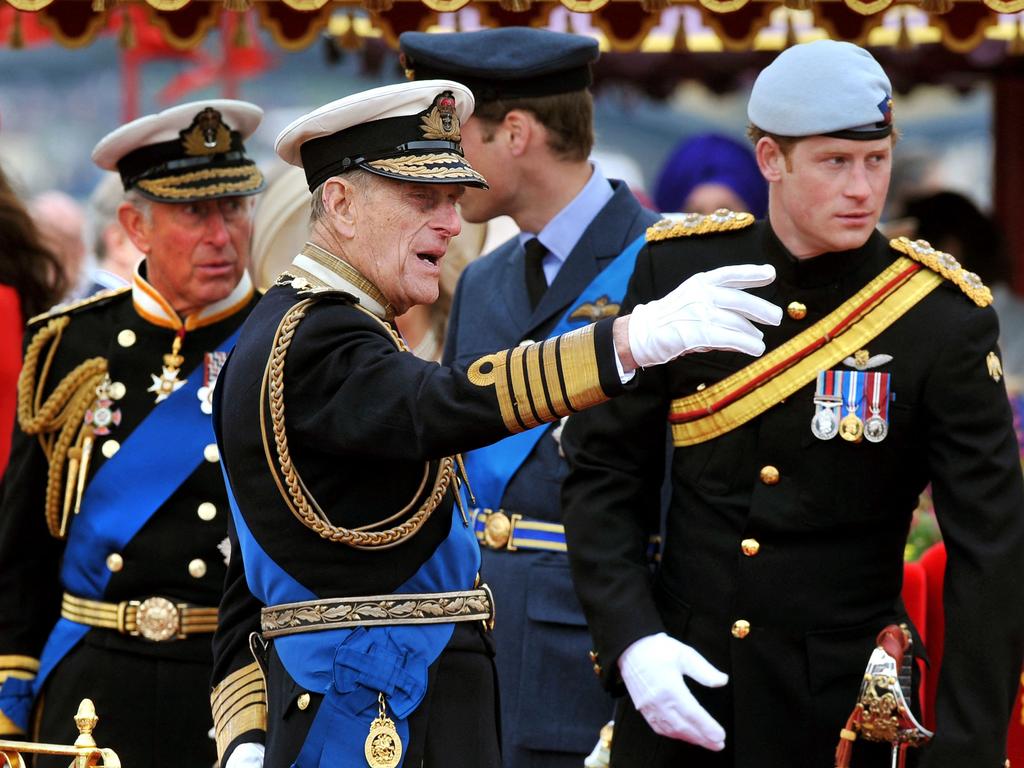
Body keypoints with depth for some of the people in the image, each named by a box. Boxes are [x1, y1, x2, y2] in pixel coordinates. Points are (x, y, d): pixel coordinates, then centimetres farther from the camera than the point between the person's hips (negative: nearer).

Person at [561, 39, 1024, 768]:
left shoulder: (944, 317, -11)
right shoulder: (678, 270, -4)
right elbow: (603, 470, 2)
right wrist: (631, 640, -12)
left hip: (841, 704, -2)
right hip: (676, 679, 2)